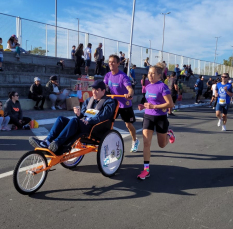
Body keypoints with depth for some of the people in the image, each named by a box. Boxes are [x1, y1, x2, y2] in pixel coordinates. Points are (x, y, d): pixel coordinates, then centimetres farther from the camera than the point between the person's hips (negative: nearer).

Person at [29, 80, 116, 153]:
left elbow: (102, 117, -13)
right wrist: (79, 114, -1)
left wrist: (89, 121, -23)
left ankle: (56, 143, -43)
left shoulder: (109, 102, 3)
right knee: (61, 119, -12)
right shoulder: (88, 100, 25)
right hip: (81, 125, 7)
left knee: (74, 120, -33)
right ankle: (47, 141, -28)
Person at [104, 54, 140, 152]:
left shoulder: (123, 76, -19)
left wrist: (129, 95, -55)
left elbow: (130, 88, -33)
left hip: (125, 105, -4)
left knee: (128, 125, 6)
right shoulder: (108, 75, -1)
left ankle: (135, 141, 32)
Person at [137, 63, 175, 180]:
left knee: (162, 145, 12)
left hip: (161, 118, -4)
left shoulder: (163, 86, -15)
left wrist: (154, 106, -25)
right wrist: (144, 106, 0)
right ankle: (146, 169, 0)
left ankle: (169, 134, 46)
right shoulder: (147, 87, 5)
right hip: (148, 116, 5)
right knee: (146, 142, -7)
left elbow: (170, 104, -19)